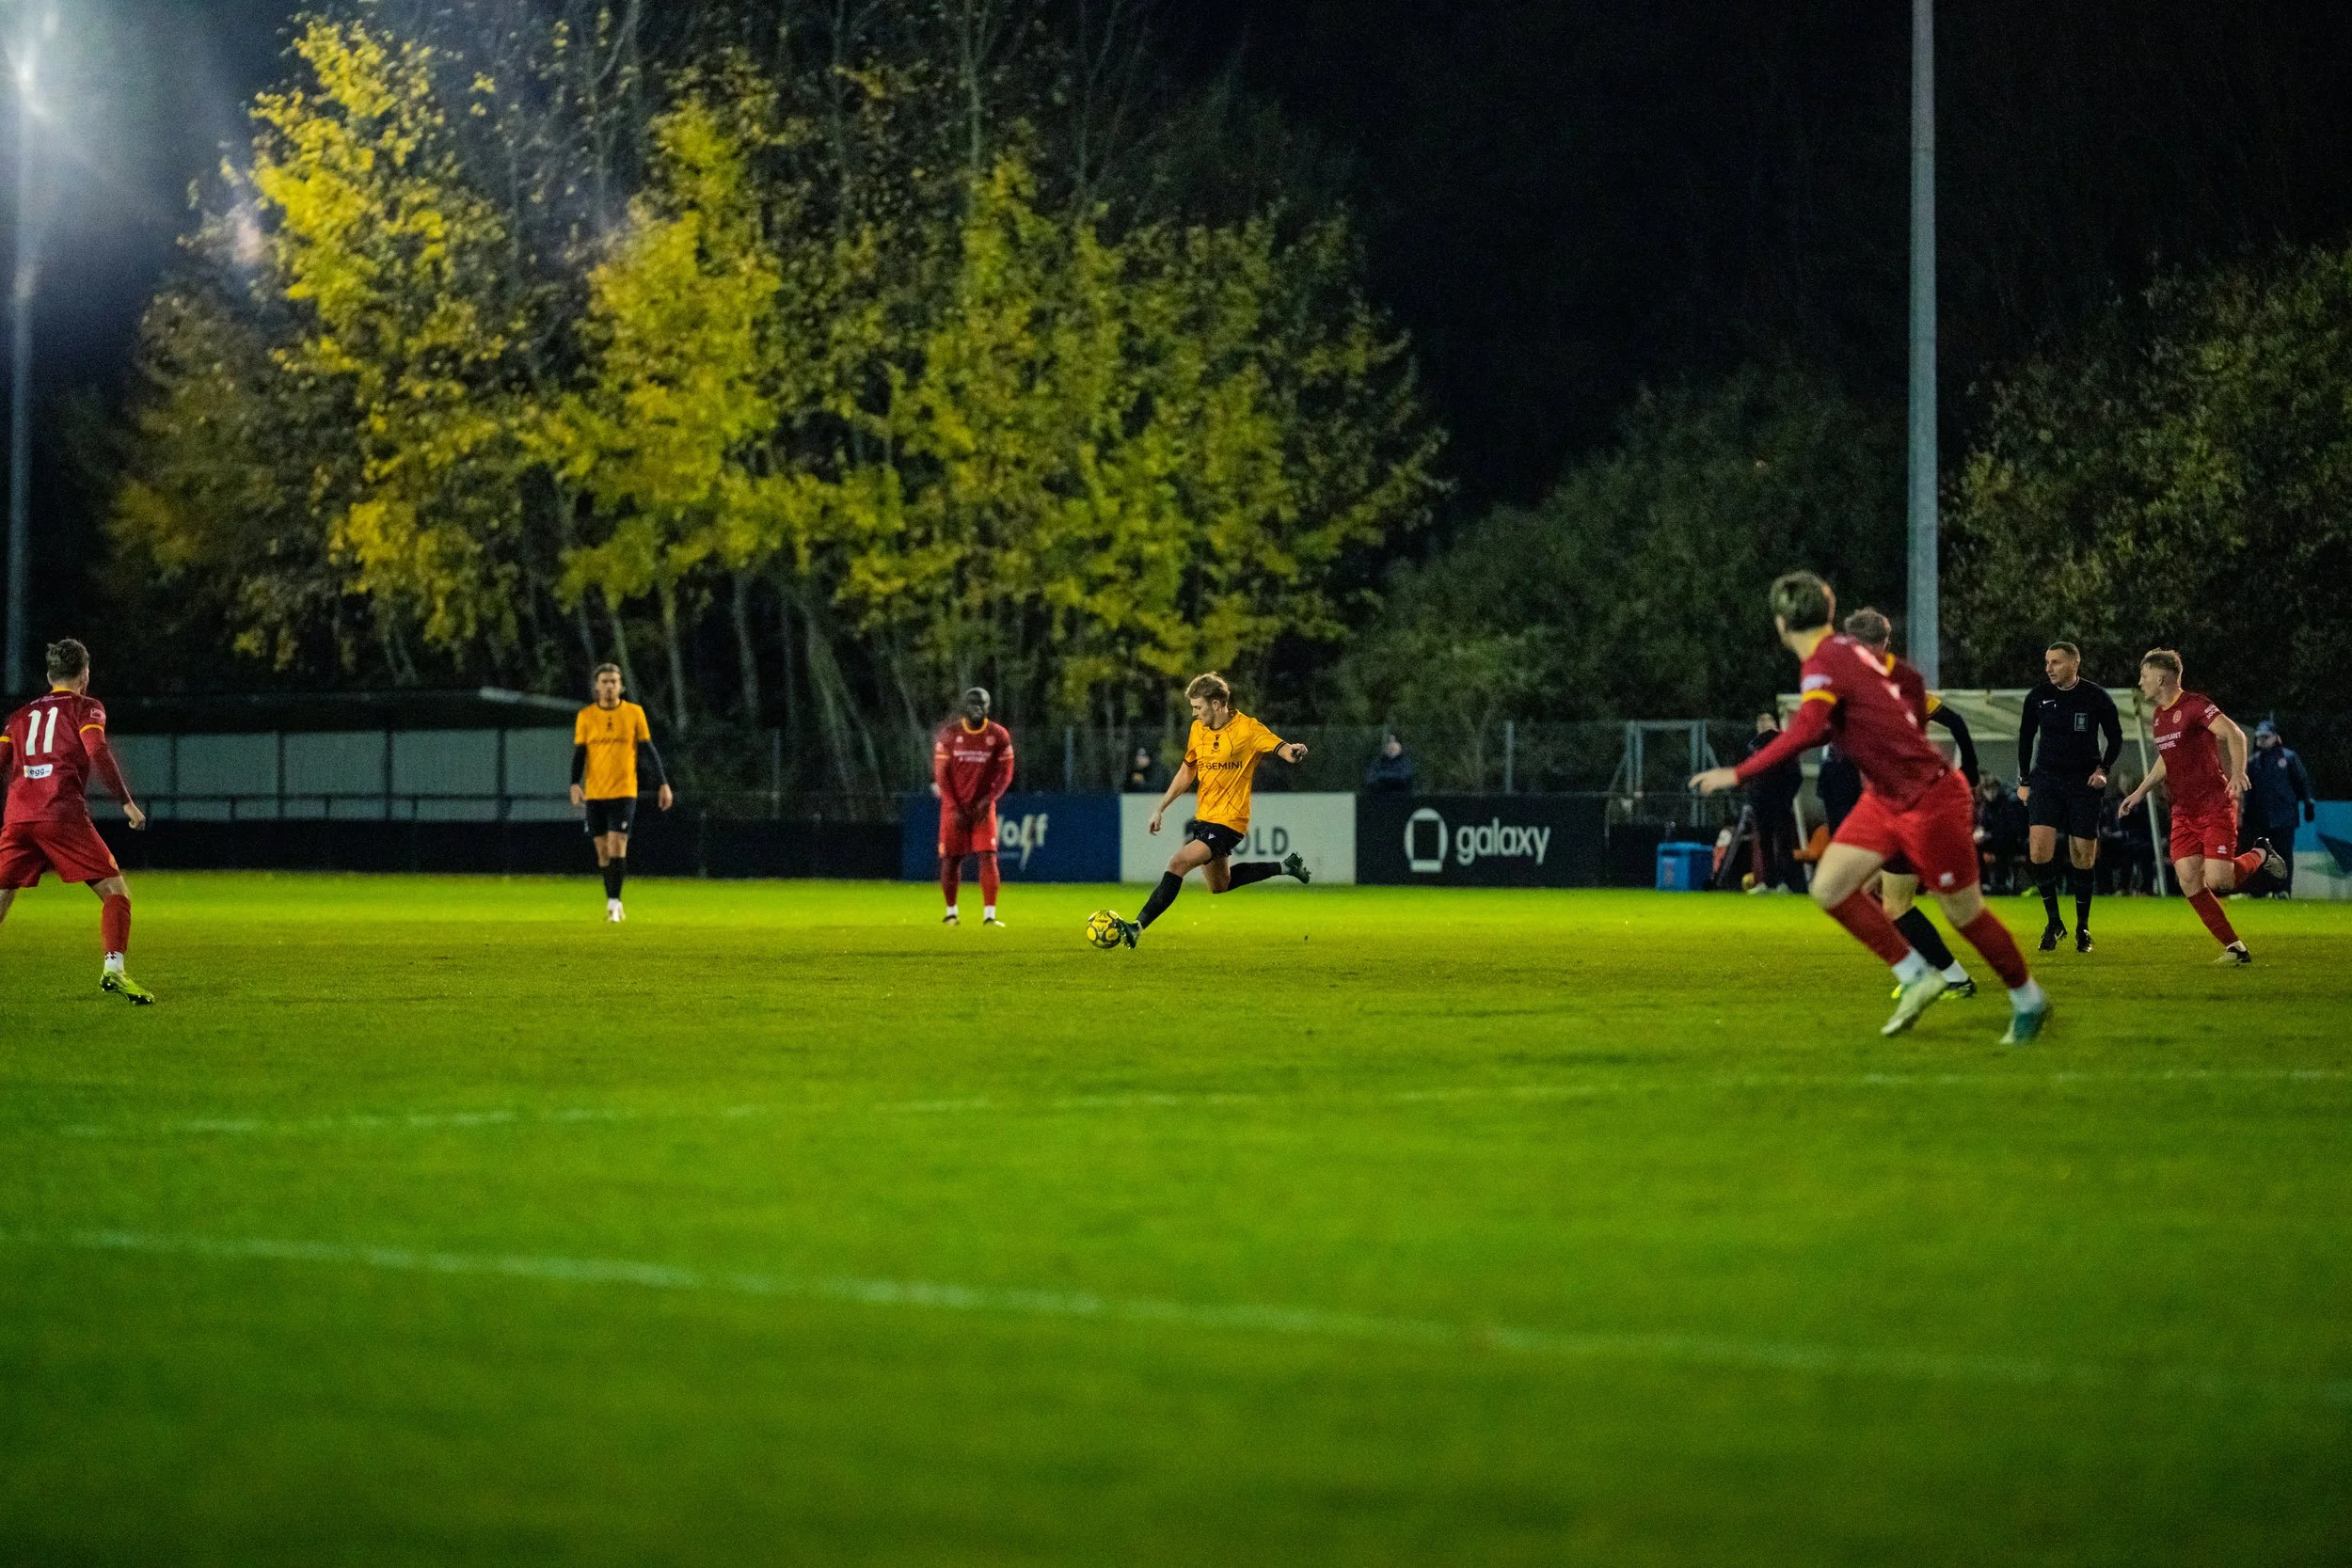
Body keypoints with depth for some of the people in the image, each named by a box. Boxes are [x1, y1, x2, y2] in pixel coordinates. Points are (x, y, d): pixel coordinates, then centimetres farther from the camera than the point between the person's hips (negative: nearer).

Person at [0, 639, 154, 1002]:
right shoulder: (85, 708, 10)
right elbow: (97, 752, -7)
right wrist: (126, 801, -6)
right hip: (64, 816, -4)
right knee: (115, 891, 1)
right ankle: (113, 969, -17)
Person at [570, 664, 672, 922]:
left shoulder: (634, 713, 2)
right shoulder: (586, 716, 4)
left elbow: (648, 750, 5)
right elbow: (579, 753, 3)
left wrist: (663, 784, 0)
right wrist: (575, 783, -12)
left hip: (624, 792, -2)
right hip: (594, 793, 2)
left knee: (617, 847, -14)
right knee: (603, 851, 5)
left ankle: (614, 902, -11)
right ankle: (613, 905, 16)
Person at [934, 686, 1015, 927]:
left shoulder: (999, 735, -3)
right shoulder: (950, 733, -4)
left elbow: (1005, 774, 0)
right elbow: (942, 774, -3)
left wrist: (989, 800, -14)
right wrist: (954, 808, -9)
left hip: (983, 807, 0)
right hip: (954, 806, 0)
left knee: (988, 858, -11)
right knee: (951, 860, 3)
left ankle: (989, 916, -13)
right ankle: (951, 912, 20)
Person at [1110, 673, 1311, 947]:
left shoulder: (1247, 728, -14)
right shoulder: (1198, 729, 6)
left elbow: (1284, 750, -21)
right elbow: (1187, 772, 17)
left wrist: (1294, 751, -46)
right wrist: (1161, 808, 15)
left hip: (1229, 820, -9)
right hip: (1204, 818, 9)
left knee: (1178, 863, -22)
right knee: (1220, 885, 22)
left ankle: (1138, 926, -21)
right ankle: (1284, 867, 35)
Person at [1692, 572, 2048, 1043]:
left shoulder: (1823, 665, -22)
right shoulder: (1847, 649, 5)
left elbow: (1804, 734, -38)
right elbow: (1911, 681, 19)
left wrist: (1737, 774, -35)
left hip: (1928, 799, -9)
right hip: (1885, 797, 9)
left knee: (1964, 913, 4)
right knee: (1829, 888, 0)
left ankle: (2029, 1000, 23)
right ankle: (1916, 977, 9)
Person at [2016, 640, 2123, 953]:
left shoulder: (2097, 697, -5)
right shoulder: (2037, 697, 0)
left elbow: (2115, 738, 6)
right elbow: (2025, 737, 13)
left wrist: (2103, 769, -8)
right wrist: (2024, 781, 10)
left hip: (2084, 784, -1)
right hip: (2046, 780, 1)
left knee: (2083, 858, 1)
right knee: (2039, 851, -15)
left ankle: (2082, 928, 16)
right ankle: (2053, 922, -1)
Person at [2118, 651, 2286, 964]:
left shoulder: (2195, 705, -13)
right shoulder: (2159, 715, 14)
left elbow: (2234, 735, -23)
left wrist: (2238, 772, -38)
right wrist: (2140, 792, 25)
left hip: (2215, 807, -8)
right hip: (2183, 813, 8)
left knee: (2218, 880, -17)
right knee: (2189, 882, -8)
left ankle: (2259, 855, 16)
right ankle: (2235, 948, -1)